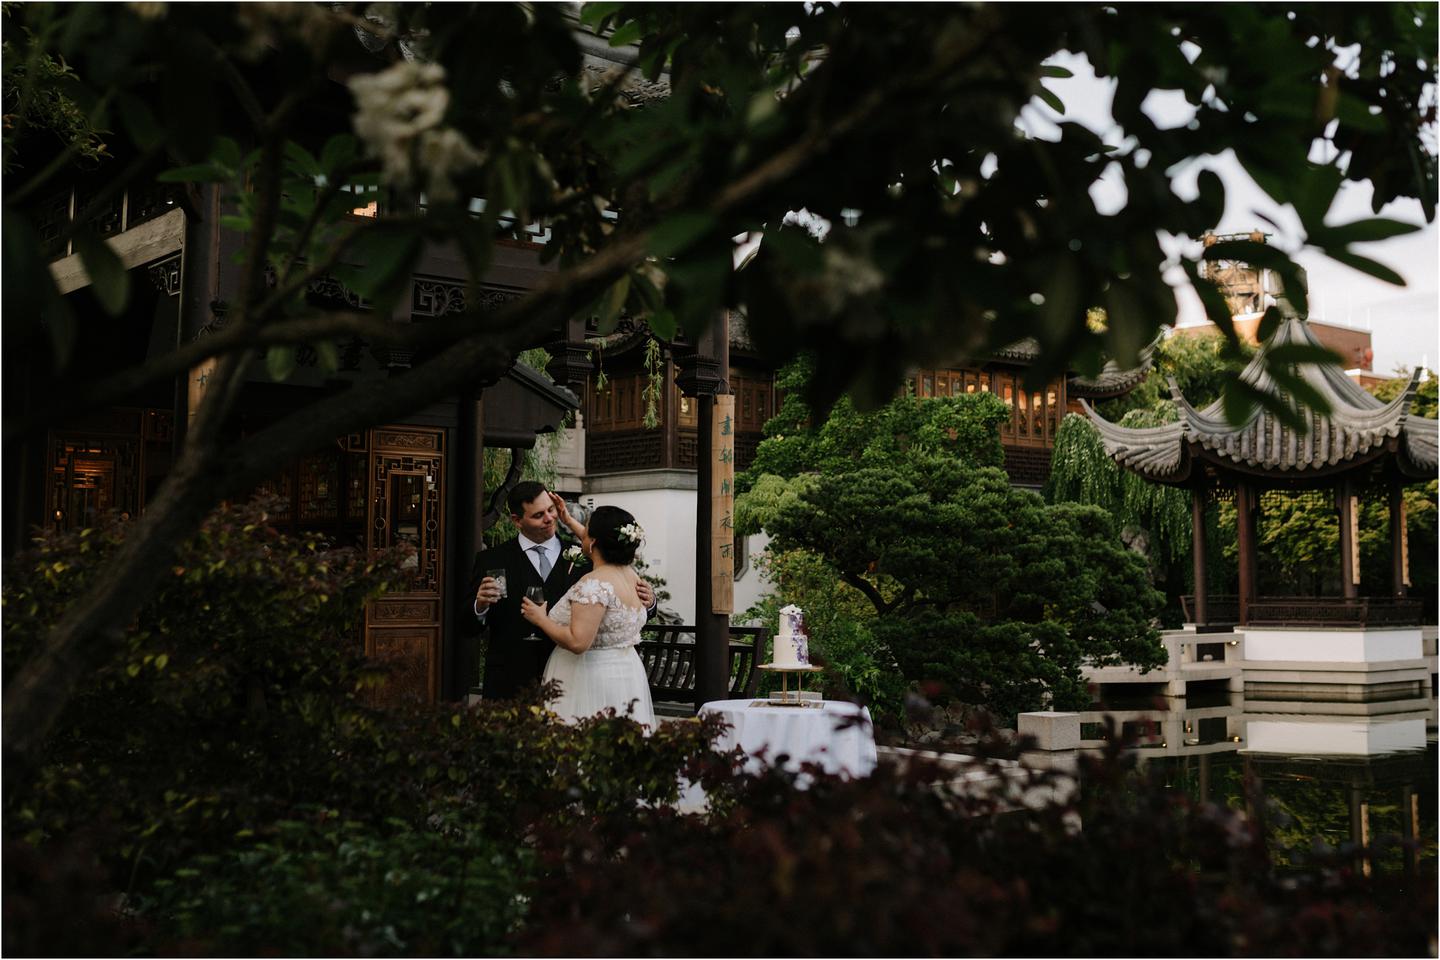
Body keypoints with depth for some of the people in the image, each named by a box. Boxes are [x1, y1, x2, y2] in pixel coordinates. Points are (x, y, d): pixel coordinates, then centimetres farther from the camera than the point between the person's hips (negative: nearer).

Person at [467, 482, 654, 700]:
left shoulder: (583, 559, 7)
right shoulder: (491, 560, 4)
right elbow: (468, 625, 2)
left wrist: (646, 603, -13)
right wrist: (480, 606, -19)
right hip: (509, 687, -1)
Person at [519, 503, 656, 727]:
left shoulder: (594, 584, -20)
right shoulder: (630, 575, 6)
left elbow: (577, 642, -25)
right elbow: (603, 547, 29)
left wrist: (541, 619, -11)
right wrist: (568, 519, 37)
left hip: (594, 681, -9)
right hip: (626, 675, 9)